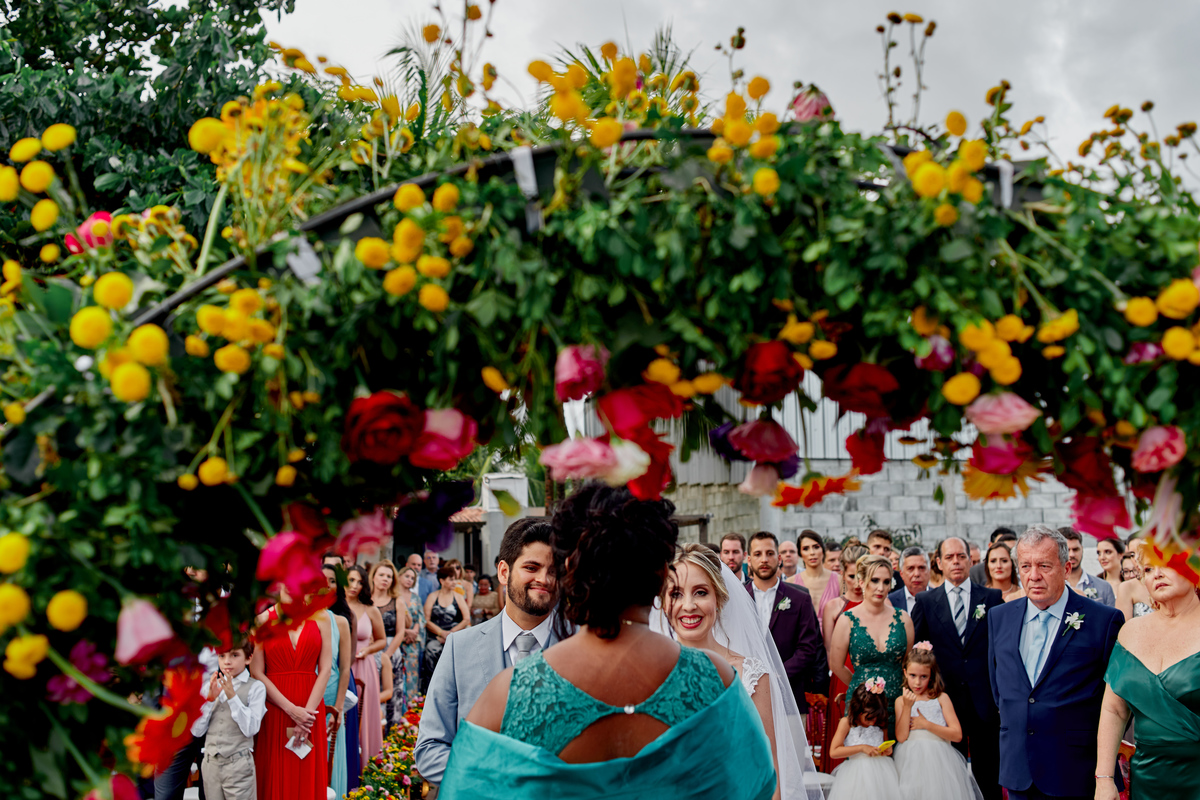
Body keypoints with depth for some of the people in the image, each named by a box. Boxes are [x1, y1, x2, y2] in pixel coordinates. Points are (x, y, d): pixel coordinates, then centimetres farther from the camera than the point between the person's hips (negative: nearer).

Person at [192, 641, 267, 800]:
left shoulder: (255, 687, -4)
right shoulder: (212, 686, 10)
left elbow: (250, 729, -14)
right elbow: (196, 731, 4)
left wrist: (232, 696, -17)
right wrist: (210, 698, -8)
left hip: (238, 764, -4)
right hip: (211, 763, 4)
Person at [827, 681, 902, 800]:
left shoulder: (880, 724, 15)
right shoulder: (847, 722, 2)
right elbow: (833, 752, -5)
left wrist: (887, 750, 6)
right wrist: (861, 748, -11)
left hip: (881, 769, 4)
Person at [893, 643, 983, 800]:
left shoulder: (941, 698, 3)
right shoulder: (901, 701, 7)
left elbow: (957, 735, -4)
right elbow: (901, 737, -5)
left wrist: (925, 724, -9)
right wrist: (907, 706, -12)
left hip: (938, 760, 0)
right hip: (911, 761, 1)